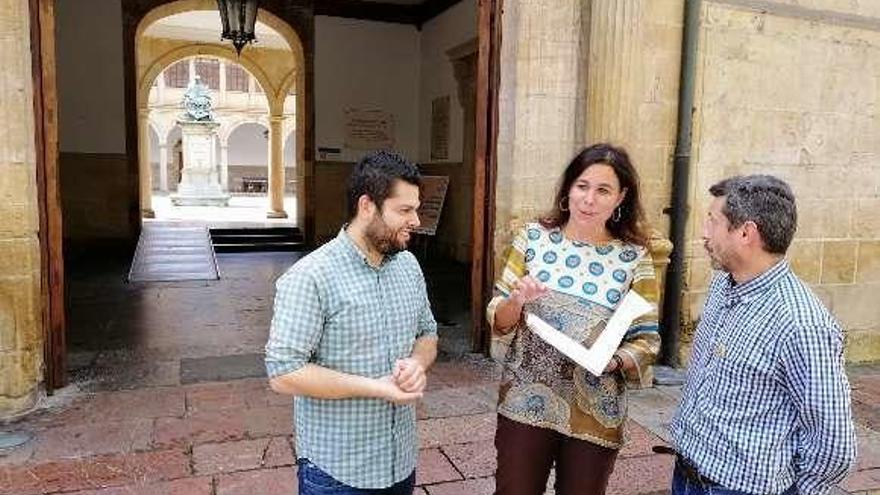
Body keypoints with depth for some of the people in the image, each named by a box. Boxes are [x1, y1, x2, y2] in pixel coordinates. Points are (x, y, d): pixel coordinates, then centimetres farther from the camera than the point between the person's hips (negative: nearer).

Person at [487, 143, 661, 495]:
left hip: (594, 415, 0)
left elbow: (647, 341, -3)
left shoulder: (634, 257, -6)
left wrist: (612, 360, -22)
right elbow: (497, 320, 1)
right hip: (526, 403, 1)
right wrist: (516, 300, -20)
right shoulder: (533, 237, -3)